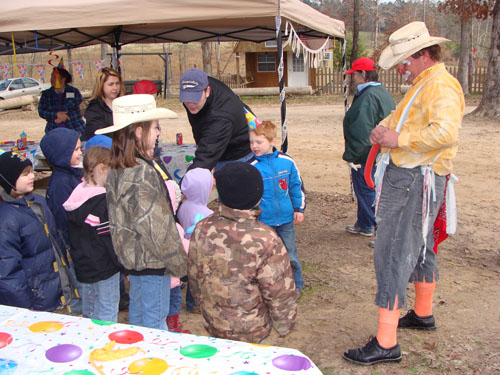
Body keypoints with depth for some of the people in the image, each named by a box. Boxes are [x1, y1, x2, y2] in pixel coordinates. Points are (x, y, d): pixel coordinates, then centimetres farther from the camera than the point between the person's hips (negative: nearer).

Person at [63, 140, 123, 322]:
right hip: (104, 266, -8)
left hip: (83, 265, 8)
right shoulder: (102, 201, -22)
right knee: (107, 312, 3)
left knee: (89, 310, 22)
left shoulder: (78, 194, 3)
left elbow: (75, 235, 12)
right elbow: (111, 238, -21)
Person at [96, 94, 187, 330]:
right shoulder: (143, 173, -27)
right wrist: (179, 262, -15)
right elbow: (156, 226, -25)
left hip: (130, 255, 9)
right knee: (155, 319, 7)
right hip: (151, 258, -9)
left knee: (138, 311, 25)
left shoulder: (117, 168, 2)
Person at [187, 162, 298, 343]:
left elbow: (194, 276, 3)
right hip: (252, 331, -4)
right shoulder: (265, 240, -25)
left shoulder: (202, 230, -11)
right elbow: (280, 290, -16)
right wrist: (284, 324, 2)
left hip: (212, 324, 5)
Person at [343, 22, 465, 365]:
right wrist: (383, 129, 5)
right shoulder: (422, 85, 18)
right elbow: (401, 117, 26)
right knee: (419, 248, 23)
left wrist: (400, 139, -24)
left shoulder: (441, 86, -16)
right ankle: (423, 314, 42)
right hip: (407, 177, 11)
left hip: (413, 182, -11)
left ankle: (386, 344, -6)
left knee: (393, 256, -11)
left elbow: (446, 133, -33)